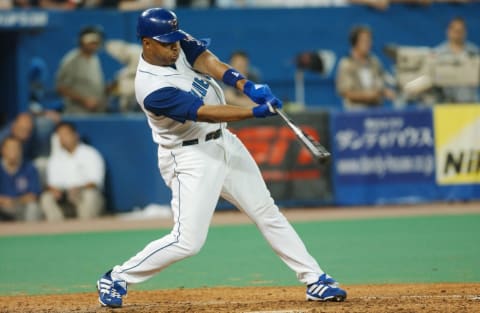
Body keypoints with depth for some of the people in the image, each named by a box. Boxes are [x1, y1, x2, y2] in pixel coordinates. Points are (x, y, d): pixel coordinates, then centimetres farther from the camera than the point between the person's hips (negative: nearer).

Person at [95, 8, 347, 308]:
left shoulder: (178, 42, -4)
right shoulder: (153, 89, -26)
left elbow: (206, 61, -19)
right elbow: (203, 112, -31)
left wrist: (246, 85, -35)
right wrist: (256, 112, -39)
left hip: (224, 142, 8)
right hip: (190, 157, -8)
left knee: (267, 213, 9)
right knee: (188, 240, -11)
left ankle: (314, 278, 14)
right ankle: (116, 279, 6)